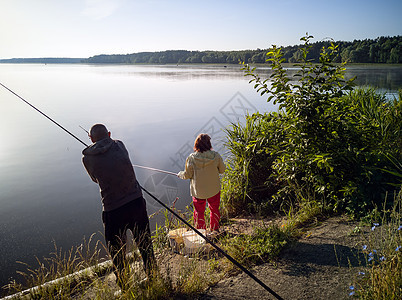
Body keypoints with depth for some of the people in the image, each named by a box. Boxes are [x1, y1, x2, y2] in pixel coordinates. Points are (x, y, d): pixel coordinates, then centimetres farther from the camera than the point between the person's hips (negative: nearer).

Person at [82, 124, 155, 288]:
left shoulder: (87, 158, -2)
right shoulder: (119, 145, 2)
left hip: (113, 211, -2)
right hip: (136, 203, 3)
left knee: (117, 253, 17)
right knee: (145, 246, 21)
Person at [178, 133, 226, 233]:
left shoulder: (192, 158, -18)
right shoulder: (216, 156, -14)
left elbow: (188, 175, -10)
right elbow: (222, 170, -1)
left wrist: (180, 174, 12)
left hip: (198, 190, -1)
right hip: (214, 189, 2)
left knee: (199, 212, 15)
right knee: (214, 210, 23)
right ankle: (214, 230, 40)